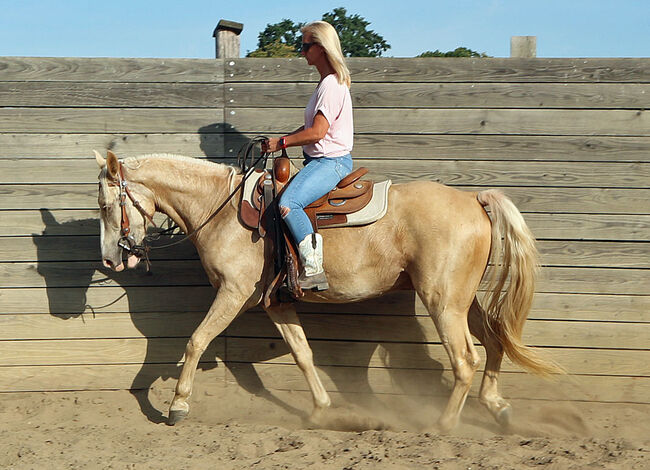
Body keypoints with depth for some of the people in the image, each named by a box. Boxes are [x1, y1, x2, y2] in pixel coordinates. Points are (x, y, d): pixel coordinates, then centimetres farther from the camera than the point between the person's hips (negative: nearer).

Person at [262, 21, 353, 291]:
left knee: (287, 204, -30)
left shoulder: (331, 85, -16)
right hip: (322, 161, 11)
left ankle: (313, 270, -31)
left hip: (331, 162, -11)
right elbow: (313, 127, 22)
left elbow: (317, 132, -22)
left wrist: (281, 143, -12)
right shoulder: (328, 82, 18)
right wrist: (280, 142, 11)